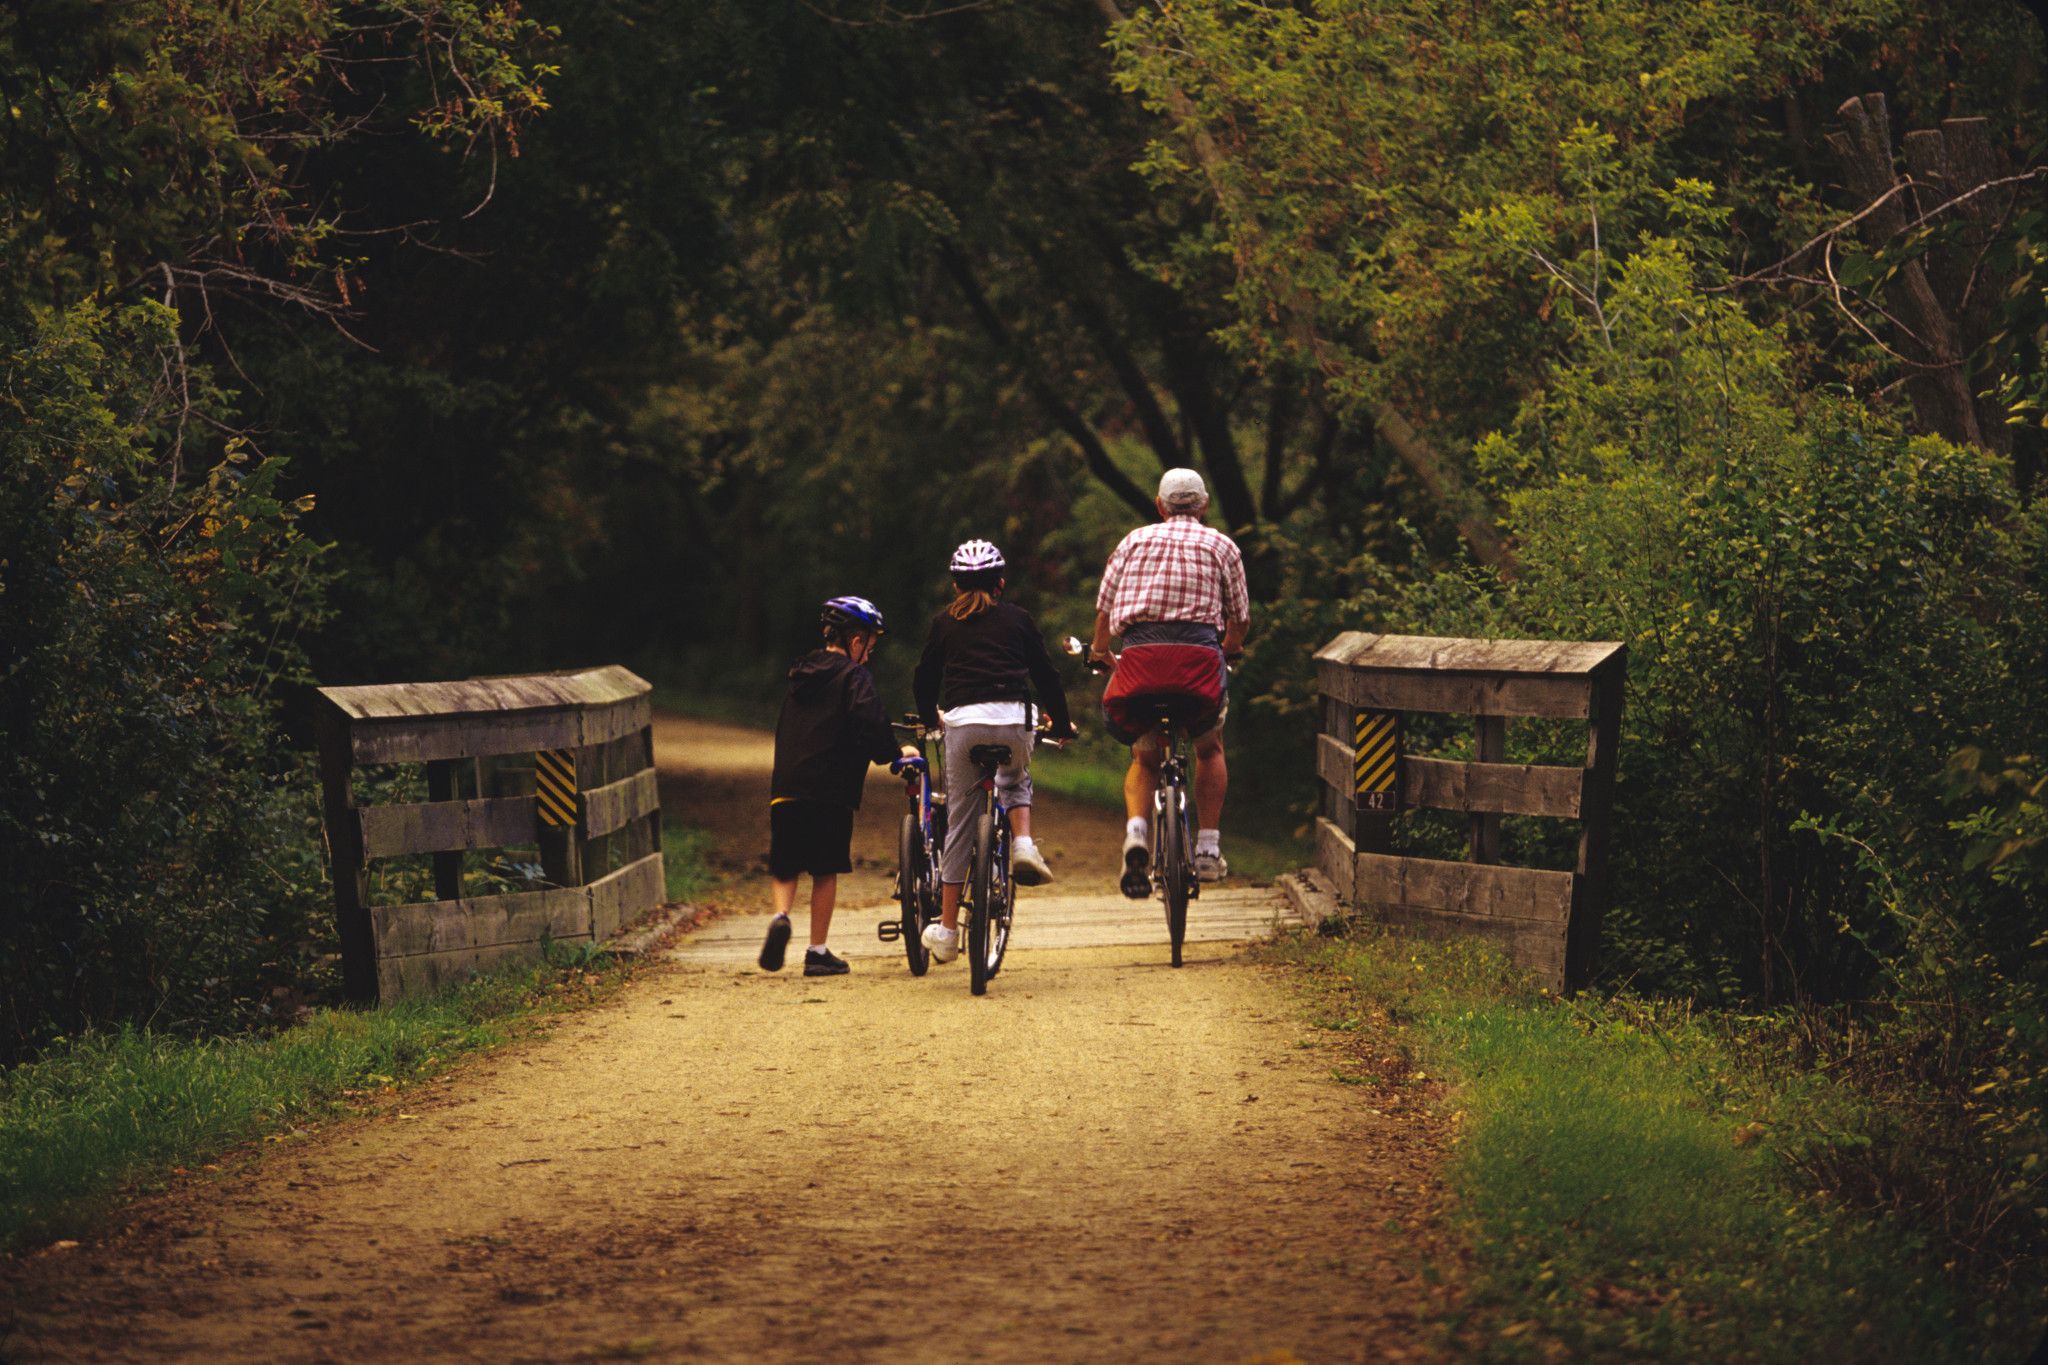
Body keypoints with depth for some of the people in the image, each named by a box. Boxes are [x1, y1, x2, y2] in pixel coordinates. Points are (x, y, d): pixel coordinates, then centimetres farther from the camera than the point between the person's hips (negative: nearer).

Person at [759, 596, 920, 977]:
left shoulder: (801, 674, 18)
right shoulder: (854, 675, -4)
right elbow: (869, 720, -21)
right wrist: (893, 752, -5)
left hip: (785, 788, 5)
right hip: (830, 789, -5)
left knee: (785, 866, 15)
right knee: (825, 871, 5)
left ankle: (781, 915, -13)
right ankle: (818, 953, 8)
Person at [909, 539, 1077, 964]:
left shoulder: (944, 623, 16)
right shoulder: (1018, 619, 15)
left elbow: (923, 678, 22)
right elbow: (1045, 674, 17)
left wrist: (929, 717, 42)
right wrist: (1062, 723, 32)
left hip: (962, 722, 0)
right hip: (1012, 721, 0)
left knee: (960, 822, 7)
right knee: (1016, 782, 33)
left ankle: (946, 928, 7)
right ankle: (1023, 845, 3)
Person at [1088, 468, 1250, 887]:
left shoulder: (1136, 540, 18)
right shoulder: (1221, 546, 16)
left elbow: (1104, 606, 17)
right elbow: (1240, 617, 16)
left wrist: (1098, 650, 36)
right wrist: (1230, 649, 38)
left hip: (1140, 649, 1)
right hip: (1199, 649, -1)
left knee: (1144, 757, 17)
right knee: (1209, 748, 24)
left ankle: (1136, 830, -12)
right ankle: (1208, 849, 14)